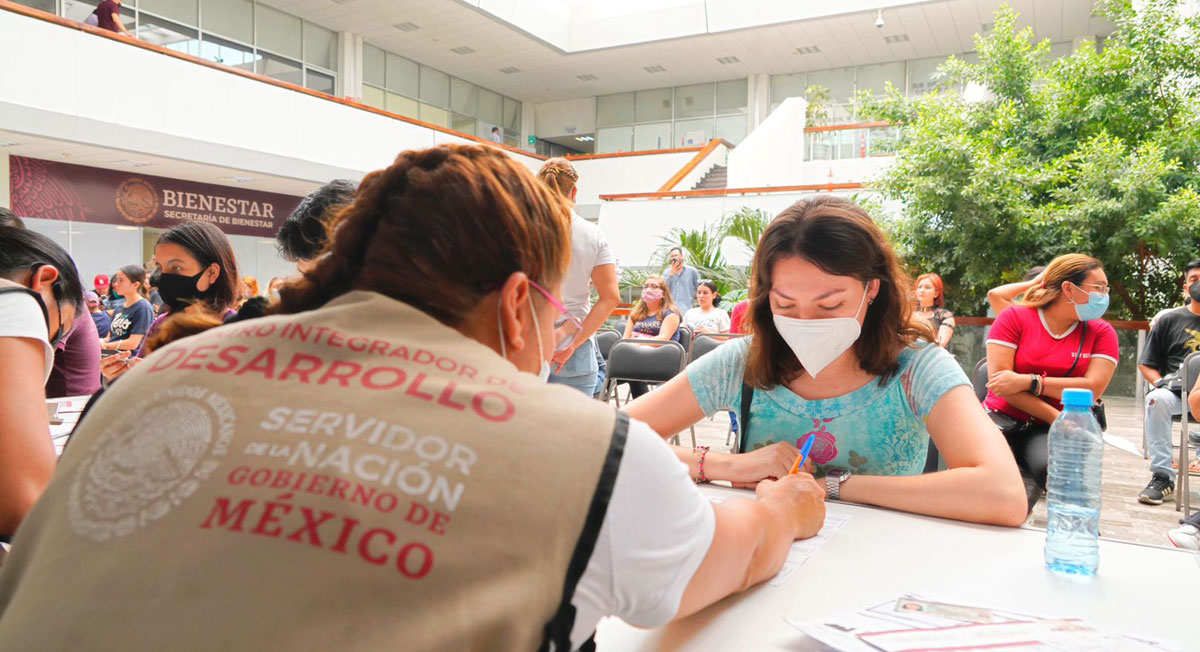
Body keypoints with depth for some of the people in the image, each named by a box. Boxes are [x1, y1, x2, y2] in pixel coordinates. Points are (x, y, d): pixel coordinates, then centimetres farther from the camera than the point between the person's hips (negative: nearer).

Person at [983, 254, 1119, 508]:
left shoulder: (1102, 332, 8)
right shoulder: (1015, 317, 1)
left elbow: (1093, 388, -6)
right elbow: (998, 379, -9)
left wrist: (1029, 382, -15)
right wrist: (1055, 417, -13)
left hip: (1049, 430, 1)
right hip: (1003, 417, 0)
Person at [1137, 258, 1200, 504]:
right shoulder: (1170, 320, 14)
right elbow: (1145, 363, 14)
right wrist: (1160, 382, -7)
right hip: (1177, 391, 0)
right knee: (1158, 399, -34)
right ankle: (1162, 476, -29)